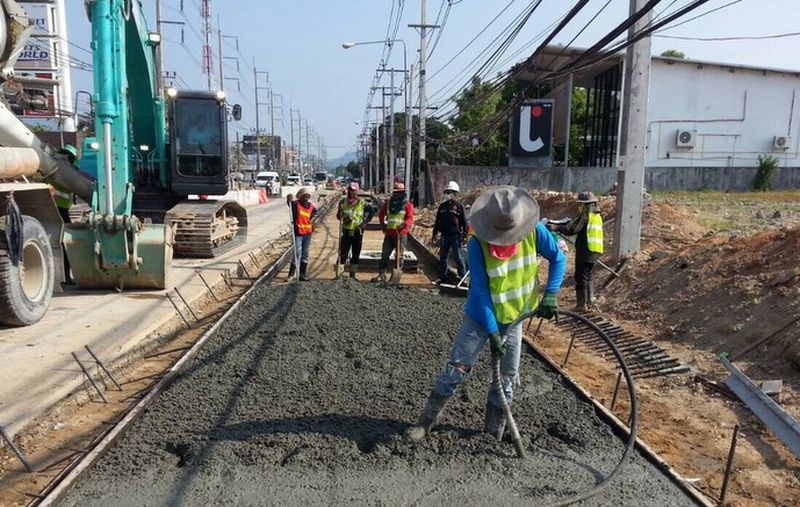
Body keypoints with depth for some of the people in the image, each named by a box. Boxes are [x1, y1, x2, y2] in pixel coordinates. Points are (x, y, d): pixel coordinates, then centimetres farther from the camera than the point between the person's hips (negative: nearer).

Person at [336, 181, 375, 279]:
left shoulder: (362, 203, -5)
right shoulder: (343, 202, 1)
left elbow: (372, 212, 5)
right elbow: (338, 215, 9)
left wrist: (364, 223, -3)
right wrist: (343, 218, -13)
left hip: (357, 232, 0)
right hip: (346, 231, 0)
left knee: (356, 255, 7)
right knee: (343, 253, -3)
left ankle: (352, 274, 18)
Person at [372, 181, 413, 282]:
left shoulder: (407, 204, -1)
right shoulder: (388, 203, 12)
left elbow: (410, 218, -10)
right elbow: (381, 214, 20)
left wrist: (404, 224, -29)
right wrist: (383, 223, 3)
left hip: (401, 233, -4)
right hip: (389, 233, 4)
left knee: (399, 255, 2)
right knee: (384, 255, 3)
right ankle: (382, 275, 7)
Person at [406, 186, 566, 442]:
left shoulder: (534, 231, -17)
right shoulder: (477, 243, -25)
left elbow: (557, 258, 0)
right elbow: (480, 291, -22)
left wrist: (550, 294, -10)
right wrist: (492, 332, -23)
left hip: (514, 316, 3)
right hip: (480, 317, -3)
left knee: (507, 377, 10)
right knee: (456, 369, -3)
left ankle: (493, 432, 26)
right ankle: (427, 421, 13)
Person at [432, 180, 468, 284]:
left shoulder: (459, 206, -3)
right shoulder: (442, 206, 12)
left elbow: (464, 221, -3)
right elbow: (437, 221, 18)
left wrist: (464, 234, -9)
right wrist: (434, 234, 16)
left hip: (455, 236, -5)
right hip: (444, 236, 5)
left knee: (459, 258, -1)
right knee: (442, 257, 11)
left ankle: (462, 277, 5)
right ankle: (442, 277, 21)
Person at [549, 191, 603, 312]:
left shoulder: (585, 216, -13)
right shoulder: (597, 216, 15)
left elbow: (572, 229, -21)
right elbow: (575, 222, 16)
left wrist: (557, 228, -11)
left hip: (585, 251, -9)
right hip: (595, 251, 9)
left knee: (581, 277, -2)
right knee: (588, 275, 23)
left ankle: (581, 304, 1)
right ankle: (589, 299, 29)